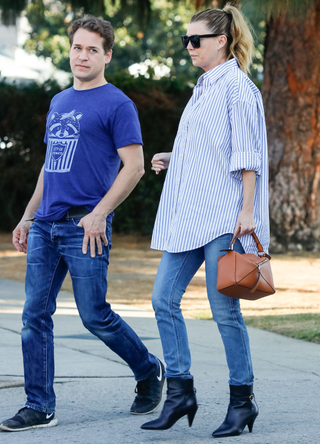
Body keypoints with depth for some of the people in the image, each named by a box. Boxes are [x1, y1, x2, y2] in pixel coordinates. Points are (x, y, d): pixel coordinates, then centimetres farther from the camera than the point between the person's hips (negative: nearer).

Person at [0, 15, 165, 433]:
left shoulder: (117, 105, -5)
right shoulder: (58, 103, 18)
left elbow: (134, 166, -11)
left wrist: (99, 213, -18)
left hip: (85, 226, -7)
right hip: (46, 226, 7)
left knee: (95, 316, -3)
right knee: (35, 316, 3)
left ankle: (149, 371, 21)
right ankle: (39, 407, 8)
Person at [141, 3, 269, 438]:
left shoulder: (238, 88, -7)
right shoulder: (204, 88, 19)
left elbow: (247, 156, -13)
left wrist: (247, 210, -18)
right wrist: (172, 160, 13)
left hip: (223, 215, -9)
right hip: (189, 216, 9)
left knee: (224, 308, -4)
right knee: (164, 299, 2)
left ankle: (243, 399, 7)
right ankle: (180, 393, 8)